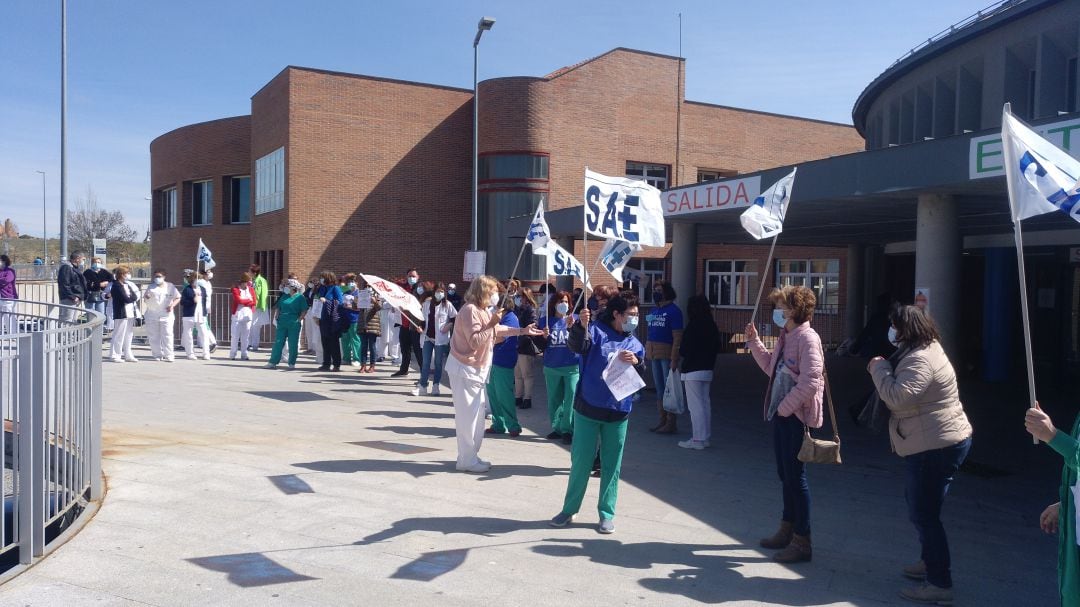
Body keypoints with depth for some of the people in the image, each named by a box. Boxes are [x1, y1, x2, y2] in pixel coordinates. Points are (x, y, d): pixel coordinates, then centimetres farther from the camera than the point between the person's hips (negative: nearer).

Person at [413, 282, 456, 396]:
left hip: (441, 338, -3)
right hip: (428, 336, 3)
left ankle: (435, 386, 16)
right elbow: (423, 318, 15)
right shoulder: (427, 303, 4)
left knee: (438, 363, 6)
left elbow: (455, 318, -1)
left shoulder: (447, 304, -5)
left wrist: (449, 326, -13)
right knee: (425, 363, 5)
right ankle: (422, 386, 10)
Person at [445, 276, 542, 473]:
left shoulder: (483, 311, 11)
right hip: (464, 369, -10)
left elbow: (498, 329, 24)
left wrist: (523, 331, 22)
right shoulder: (470, 310, -19)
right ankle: (467, 460, 0)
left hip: (476, 369, 10)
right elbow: (474, 341, -25)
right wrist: (491, 324, -25)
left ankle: (471, 456, 22)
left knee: (477, 414, 14)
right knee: (468, 415, -6)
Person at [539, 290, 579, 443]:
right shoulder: (545, 321, 4)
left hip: (572, 367, -2)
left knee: (571, 399, -6)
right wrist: (543, 336, -16)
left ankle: (567, 429, 3)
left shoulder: (575, 319, -1)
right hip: (551, 368, 3)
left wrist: (572, 327, -32)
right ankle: (557, 428, 22)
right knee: (554, 400, 10)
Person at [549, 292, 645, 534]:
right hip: (587, 409, -3)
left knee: (611, 465, 9)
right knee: (580, 462, 6)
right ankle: (569, 509, 22)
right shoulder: (595, 330, -4)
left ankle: (607, 514, 21)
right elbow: (577, 346, -22)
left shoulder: (635, 344, 9)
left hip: (617, 414, 3)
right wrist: (581, 326, -41)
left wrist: (636, 362, -15)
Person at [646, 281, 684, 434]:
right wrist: (647, 354, 11)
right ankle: (662, 420, 21)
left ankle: (671, 423, 1)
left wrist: (674, 359, -20)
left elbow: (677, 337, -13)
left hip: (667, 354, -8)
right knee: (659, 388, 12)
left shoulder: (674, 311, -7)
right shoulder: (654, 310, 16)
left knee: (669, 388, -4)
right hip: (654, 354, 8)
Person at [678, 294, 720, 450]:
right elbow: (717, 348, 12)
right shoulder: (712, 326, 6)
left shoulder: (693, 326, -16)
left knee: (695, 405, -3)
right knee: (705, 403, 14)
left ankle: (698, 439, 0)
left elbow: (686, 350, -16)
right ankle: (705, 437, 21)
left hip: (693, 371, -8)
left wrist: (680, 351, 4)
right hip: (707, 370, 8)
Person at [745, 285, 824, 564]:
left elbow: (810, 381, -25)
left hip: (797, 417, -9)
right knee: (785, 475, 17)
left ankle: (802, 542, 9)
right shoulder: (785, 338, 12)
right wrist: (754, 342, 11)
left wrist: (785, 407, -18)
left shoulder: (807, 338, -17)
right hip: (782, 415, 10)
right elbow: (772, 367, 20)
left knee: (796, 476, -2)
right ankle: (787, 531, 31)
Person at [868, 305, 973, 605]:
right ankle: (930, 562, 39)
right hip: (938, 443, 12)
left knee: (924, 513, -5)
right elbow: (900, 395, 17)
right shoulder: (924, 350, 13)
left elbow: (896, 397, -30)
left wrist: (879, 367, -16)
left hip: (936, 447, -12)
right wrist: (884, 368, 2)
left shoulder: (920, 360, -22)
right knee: (918, 503, 24)